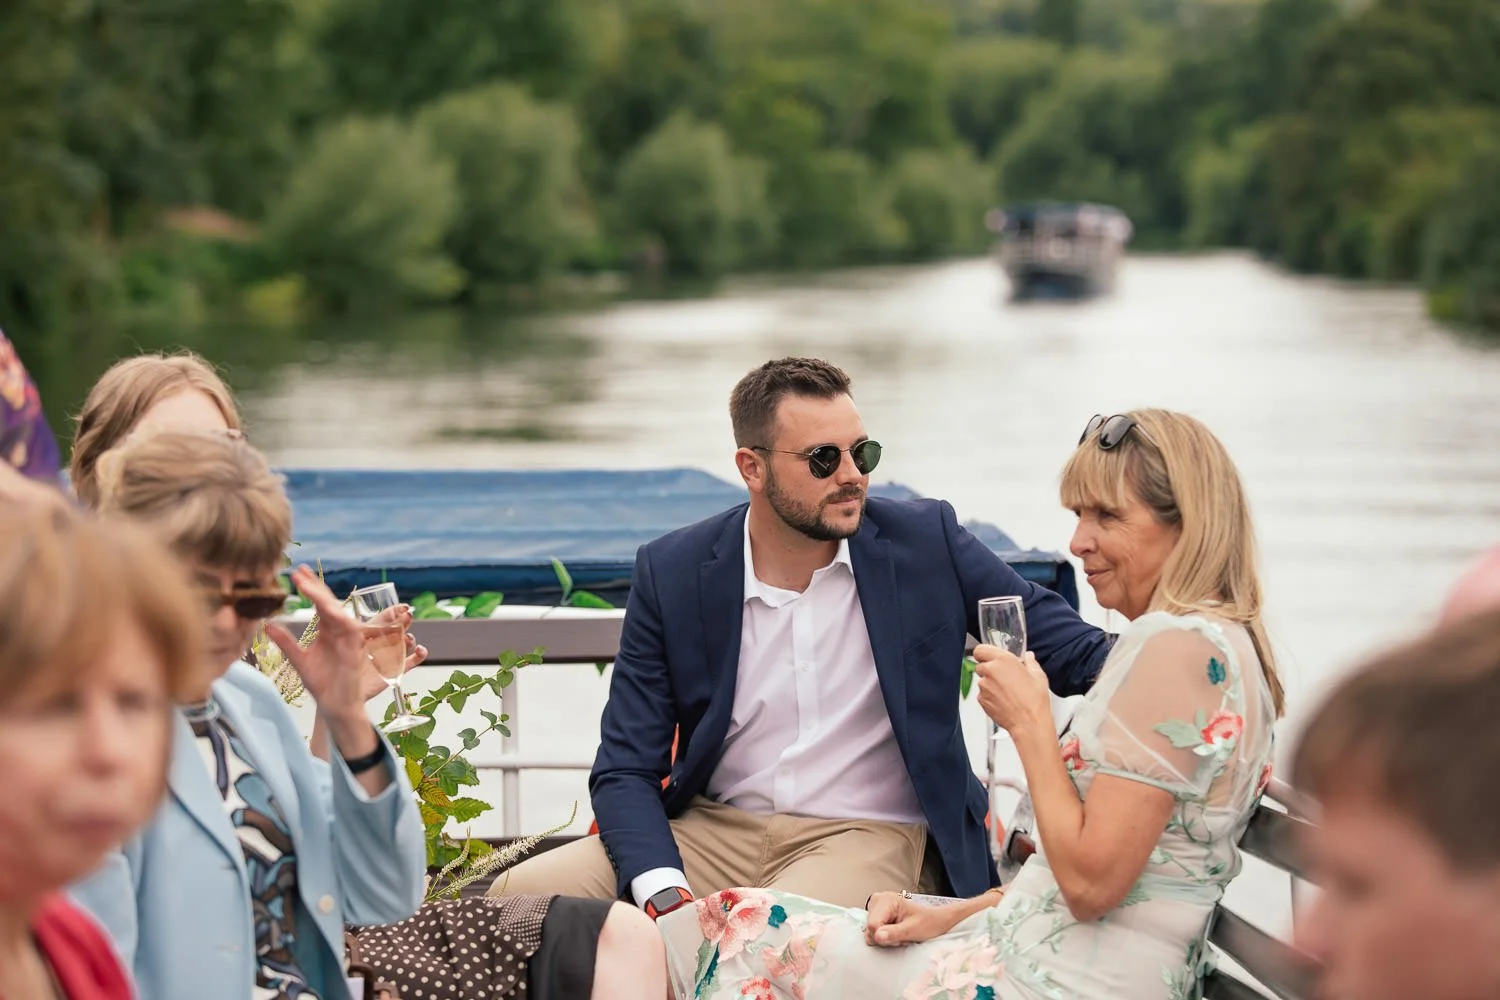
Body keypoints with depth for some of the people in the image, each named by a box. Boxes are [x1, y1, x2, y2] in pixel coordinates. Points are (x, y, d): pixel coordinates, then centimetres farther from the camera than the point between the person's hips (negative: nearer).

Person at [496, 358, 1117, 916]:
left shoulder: (925, 541, -1)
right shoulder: (672, 573, -1)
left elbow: (1068, 648, 4)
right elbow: (625, 771, -1)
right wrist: (666, 898, -21)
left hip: (869, 836, -3)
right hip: (715, 829, 3)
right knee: (520, 896, -19)